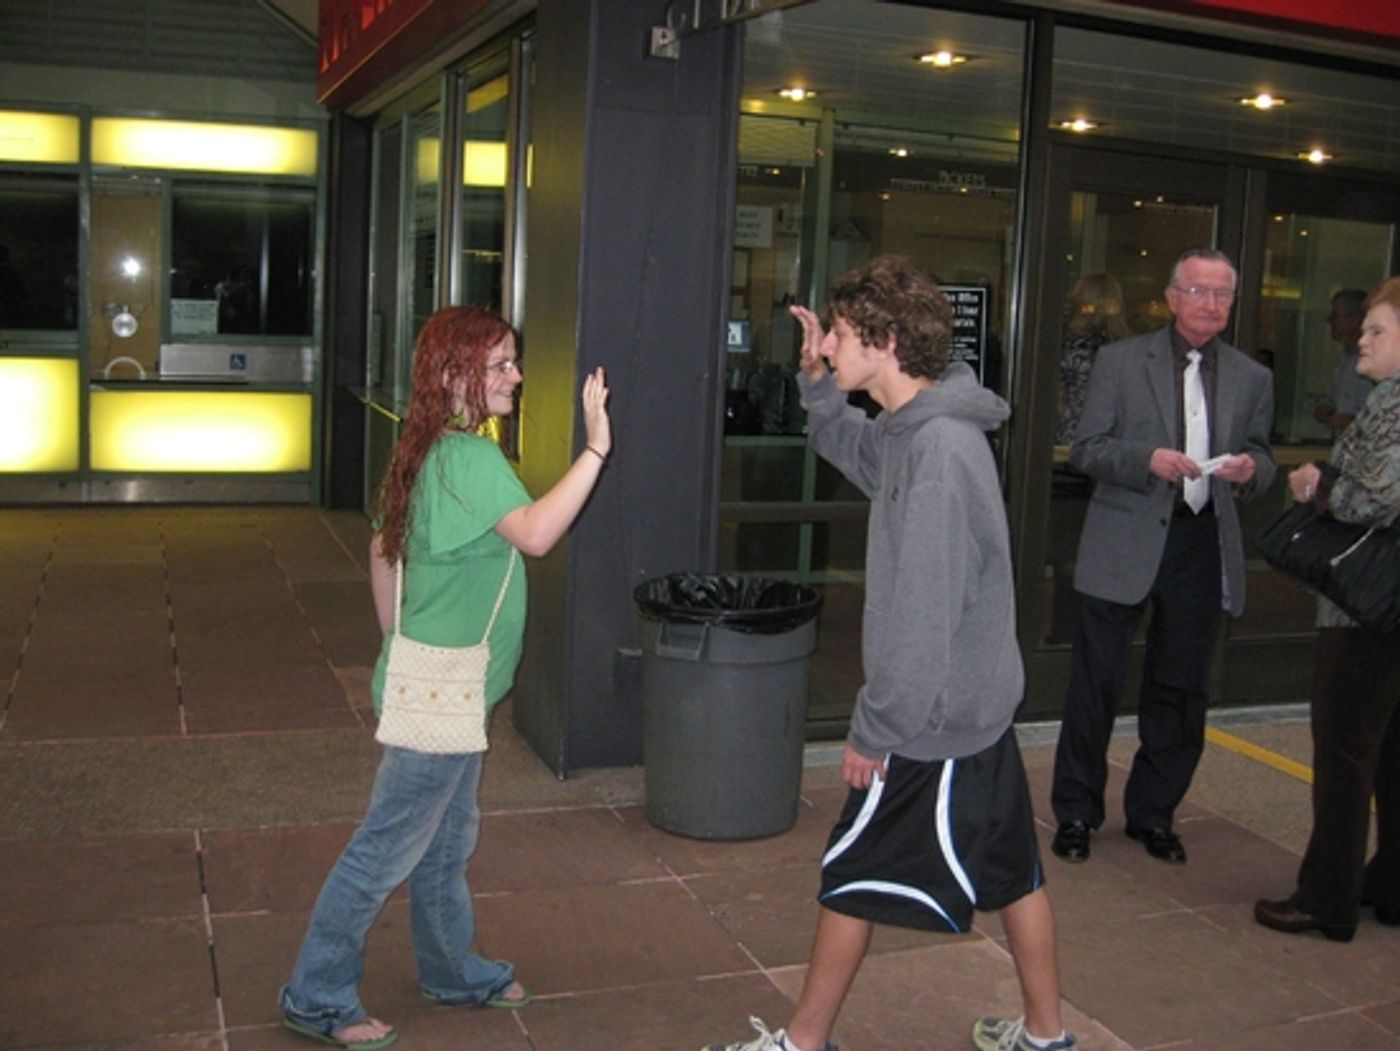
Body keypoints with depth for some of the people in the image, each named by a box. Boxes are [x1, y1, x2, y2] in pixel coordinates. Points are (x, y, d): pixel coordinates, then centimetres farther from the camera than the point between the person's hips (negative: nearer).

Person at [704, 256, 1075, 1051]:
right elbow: (852, 448, 27)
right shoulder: (918, 428, 5)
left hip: (932, 718, -9)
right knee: (1011, 869, 18)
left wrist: (877, 730, -19)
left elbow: (924, 613, -26)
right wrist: (819, 384, 10)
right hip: (980, 702, 9)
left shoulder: (938, 450, -24)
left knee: (851, 879, 6)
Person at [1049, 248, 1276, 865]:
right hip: (1124, 545, -3)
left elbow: (1262, 459, 13)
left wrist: (1251, 469, -10)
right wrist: (1148, 459, -20)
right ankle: (1076, 813, 17)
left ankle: (1153, 813, 26)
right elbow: (1085, 449, -3)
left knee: (1179, 690, 10)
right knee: (1097, 682, 3)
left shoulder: (1252, 379, 10)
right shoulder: (1120, 361, 1)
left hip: (1203, 546, 3)